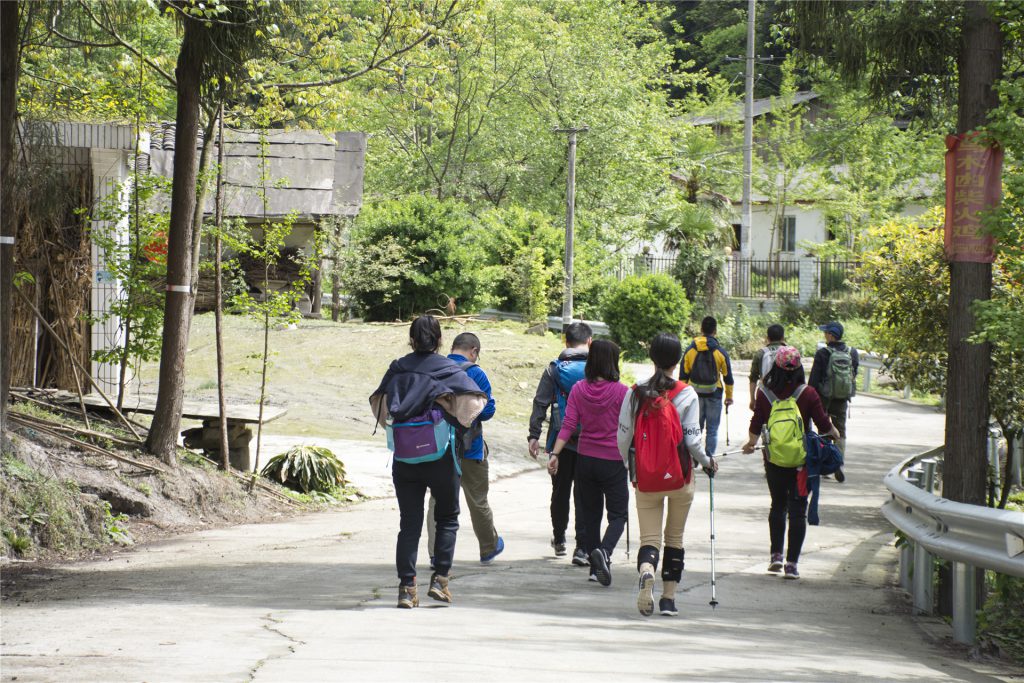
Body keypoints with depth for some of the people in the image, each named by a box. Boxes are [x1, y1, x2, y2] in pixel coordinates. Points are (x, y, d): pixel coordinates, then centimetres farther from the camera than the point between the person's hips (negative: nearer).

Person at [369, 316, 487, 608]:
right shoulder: (448, 370, -5)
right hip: (440, 458, -2)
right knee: (447, 519, 14)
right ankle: (440, 579, 4)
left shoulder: (397, 369, 3)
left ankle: (407, 587, 0)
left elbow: (378, 404, 10)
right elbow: (475, 400, -14)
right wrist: (460, 420, 4)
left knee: (409, 523, 6)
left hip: (404, 460, 2)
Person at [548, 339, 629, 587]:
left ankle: (596, 568, 15)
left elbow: (568, 425, -7)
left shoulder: (578, 389, -2)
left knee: (590, 515, 14)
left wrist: (555, 453, -8)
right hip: (613, 462, -4)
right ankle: (604, 551, -24)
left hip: (585, 459, 4)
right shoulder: (620, 391, -11)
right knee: (618, 514, 3)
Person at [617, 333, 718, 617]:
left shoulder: (635, 393, -4)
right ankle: (669, 598, 15)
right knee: (675, 537, 16)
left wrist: (629, 466, 18)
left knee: (649, 537, 4)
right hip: (679, 476, -1)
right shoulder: (686, 394, -9)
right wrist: (708, 462, 9)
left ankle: (646, 572, -28)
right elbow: (692, 439, -10)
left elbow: (623, 436, -1)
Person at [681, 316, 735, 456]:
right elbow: (728, 377, 0)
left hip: (695, 394, 2)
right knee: (712, 430, 5)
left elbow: (683, 376, 3)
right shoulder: (720, 352, -5)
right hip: (714, 395, -2)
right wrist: (729, 397, 11)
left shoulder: (690, 350, -1)